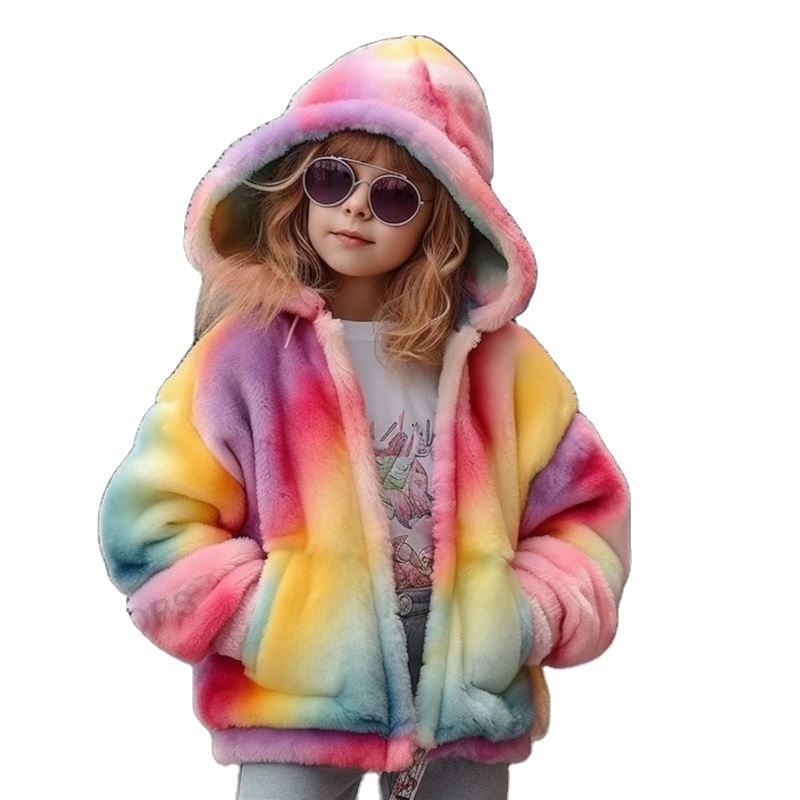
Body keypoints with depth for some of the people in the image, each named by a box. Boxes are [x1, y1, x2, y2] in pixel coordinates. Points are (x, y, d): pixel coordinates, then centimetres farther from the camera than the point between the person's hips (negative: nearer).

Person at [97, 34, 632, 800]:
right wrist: (279, 626, -13)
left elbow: (585, 510, 7)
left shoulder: (496, 354, 0)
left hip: (471, 712, 3)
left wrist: (526, 622, -8)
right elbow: (152, 519, -7)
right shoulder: (249, 348, -8)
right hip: (298, 710, -2)